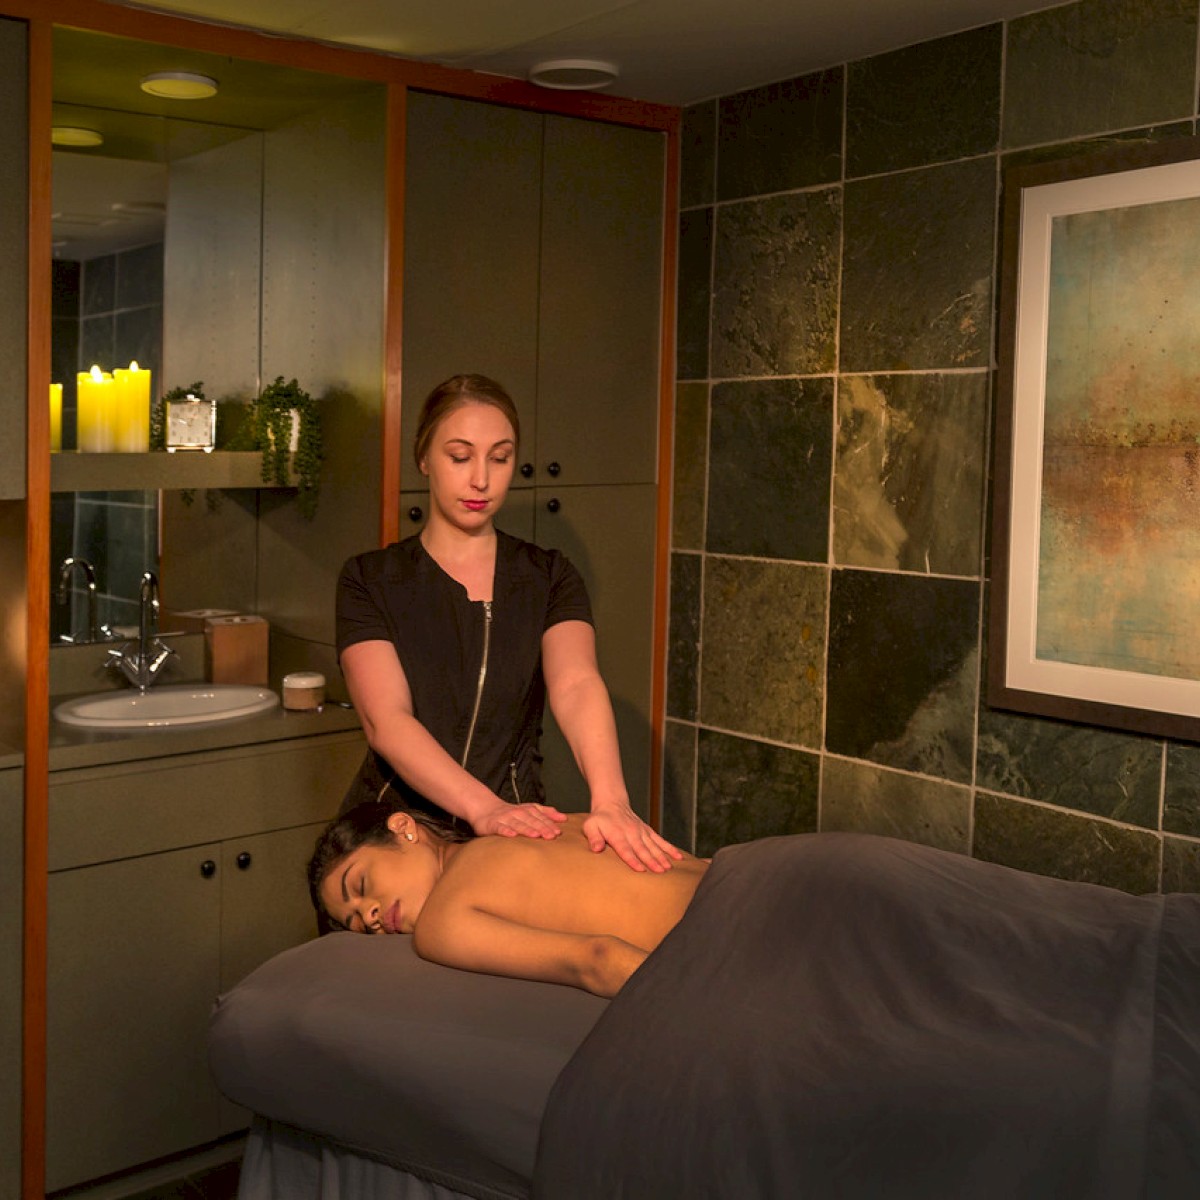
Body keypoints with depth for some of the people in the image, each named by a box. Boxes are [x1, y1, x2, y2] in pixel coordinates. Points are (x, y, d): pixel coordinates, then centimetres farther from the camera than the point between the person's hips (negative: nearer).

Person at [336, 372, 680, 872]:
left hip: (516, 827, 1)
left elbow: (576, 686, -13)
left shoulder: (549, 578, 6)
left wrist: (610, 801, -32)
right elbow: (386, 719, -14)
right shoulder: (370, 581, 0)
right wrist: (485, 808, -29)